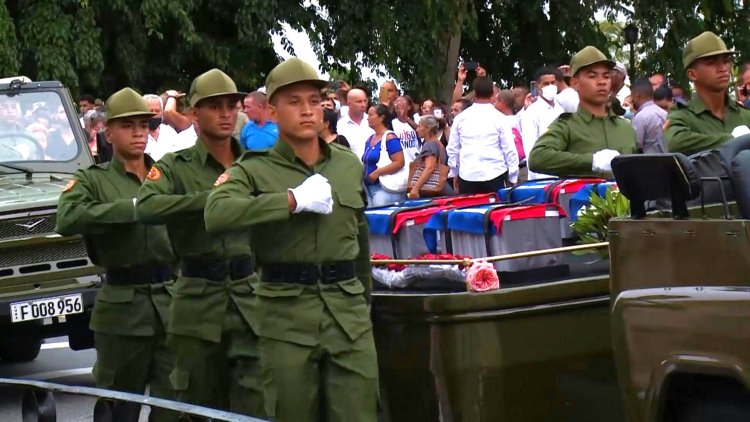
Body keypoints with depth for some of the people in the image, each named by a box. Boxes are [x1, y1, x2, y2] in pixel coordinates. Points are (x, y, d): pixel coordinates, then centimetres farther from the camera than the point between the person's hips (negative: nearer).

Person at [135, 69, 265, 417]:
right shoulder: (176, 166, 0)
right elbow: (146, 208, -20)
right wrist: (210, 198, -25)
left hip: (251, 296, 2)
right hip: (198, 301, -1)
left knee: (256, 404, -7)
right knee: (200, 406, 7)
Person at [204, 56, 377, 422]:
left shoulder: (349, 165, 12)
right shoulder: (255, 170, -2)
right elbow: (216, 215, -22)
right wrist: (293, 200, -21)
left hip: (350, 314, 3)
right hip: (286, 314, -3)